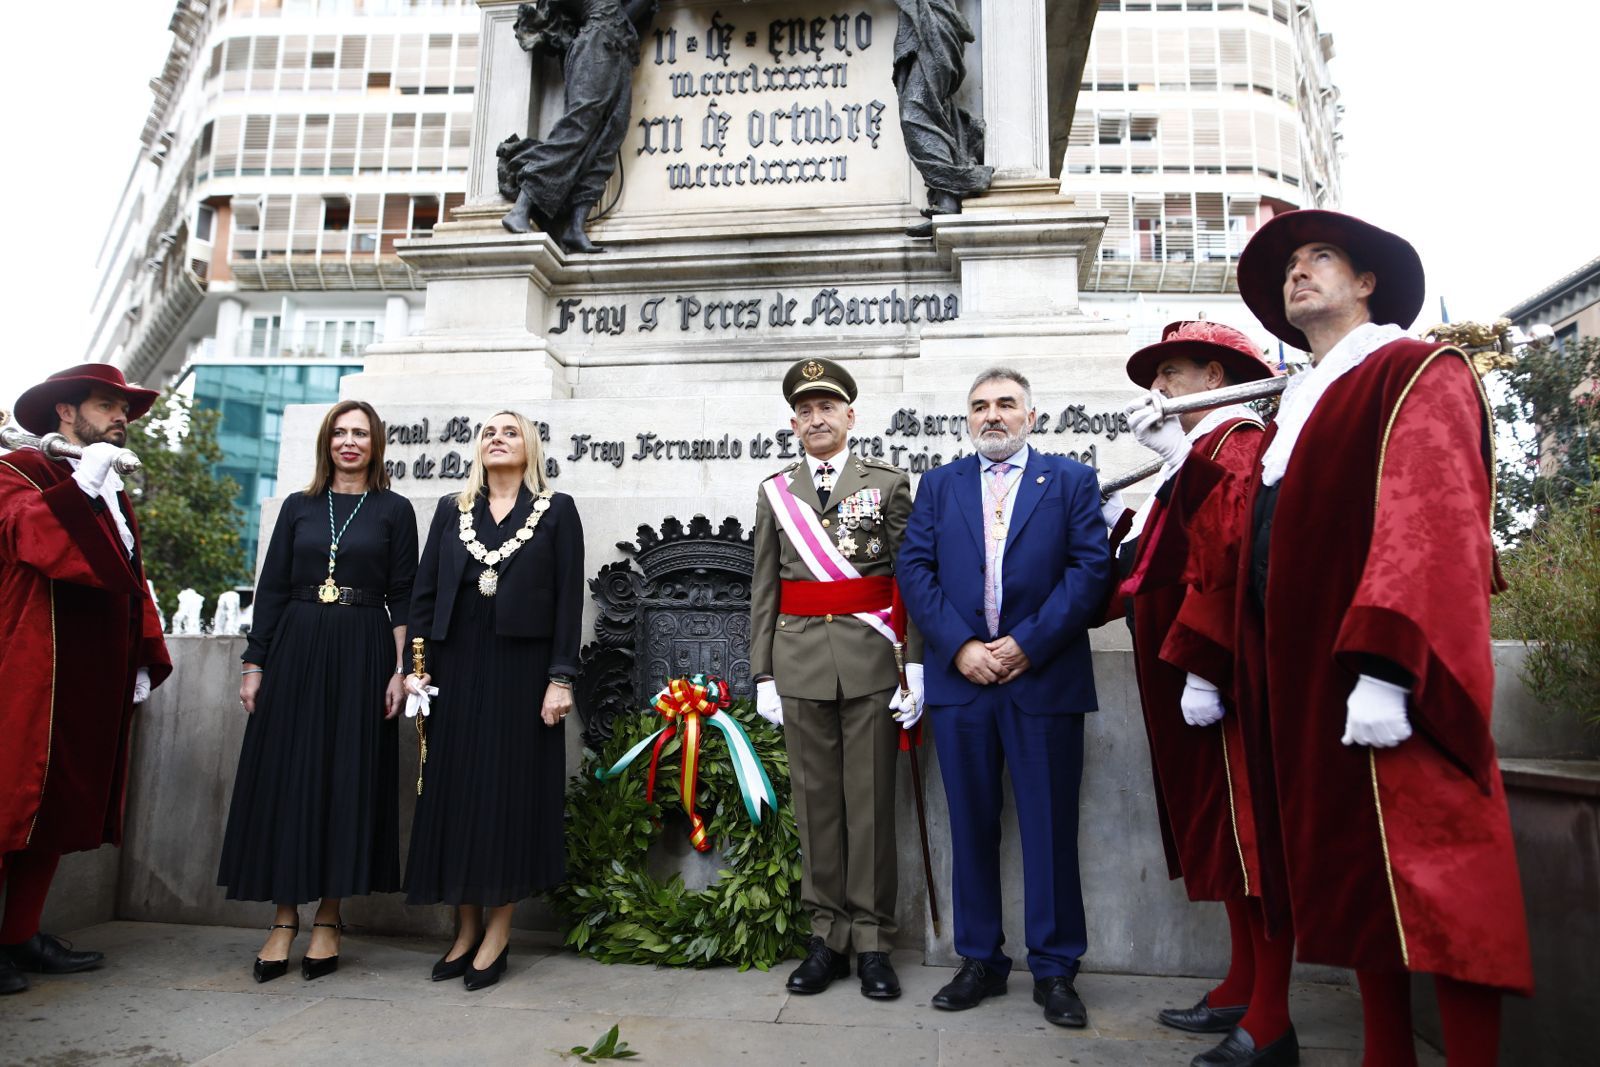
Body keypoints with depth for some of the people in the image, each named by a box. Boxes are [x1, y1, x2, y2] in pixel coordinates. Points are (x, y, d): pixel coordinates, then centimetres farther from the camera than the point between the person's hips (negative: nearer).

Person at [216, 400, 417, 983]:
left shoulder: (394, 510, 4)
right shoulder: (298, 507, 11)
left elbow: (403, 596, 1)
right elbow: (271, 589, 9)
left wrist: (401, 669, -8)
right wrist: (254, 663, 2)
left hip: (362, 654, -2)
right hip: (295, 650, 2)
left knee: (348, 778, 0)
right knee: (284, 777, 2)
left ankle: (328, 920, 12)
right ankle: (284, 919, 12)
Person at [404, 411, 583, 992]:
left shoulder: (556, 510, 3)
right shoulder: (452, 509, 13)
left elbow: (568, 598, -3)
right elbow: (425, 591, 10)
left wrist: (560, 678, -10)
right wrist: (418, 666, 2)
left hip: (522, 667, -3)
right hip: (458, 666, 4)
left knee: (512, 788, 0)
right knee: (455, 788, 6)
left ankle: (497, 931, 11)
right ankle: (467, 927, 18)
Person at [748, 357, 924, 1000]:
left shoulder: (888, 483, 5)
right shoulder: (774, 493, 11)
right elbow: (763, 590, 10)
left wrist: (916, 664, -7)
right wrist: (763, 674, 5)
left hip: (870, 659, -2)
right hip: (800, 663, 2)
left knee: (871, 802, 3)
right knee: (816, 801, 8)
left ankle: (872, 941, 15)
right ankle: (828, 935, 20)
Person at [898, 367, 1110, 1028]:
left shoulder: (1071, 480, 7)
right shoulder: (939, 485, 13)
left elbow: (1090, 567, -3)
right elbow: (915, 570, 4)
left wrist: (1027, 644, -12)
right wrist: (960, 645, -9)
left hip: (1044, 677, -2)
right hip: (961, 677, 2)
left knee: (1050, 827, 4)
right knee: (971, 826, 10)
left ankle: (1055, 969, 18)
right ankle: (980, 960, 23)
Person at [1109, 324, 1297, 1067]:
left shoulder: (1235, 445, -11)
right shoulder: (1202, 454, 19)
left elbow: (1226, 560, -22)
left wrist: (1200, 668, -25)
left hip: (1225, 678, -10)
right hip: (1201, 676, 10)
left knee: (1249, 836, -3)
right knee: (1224, 835, 15)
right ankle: (1243, 989, 27)